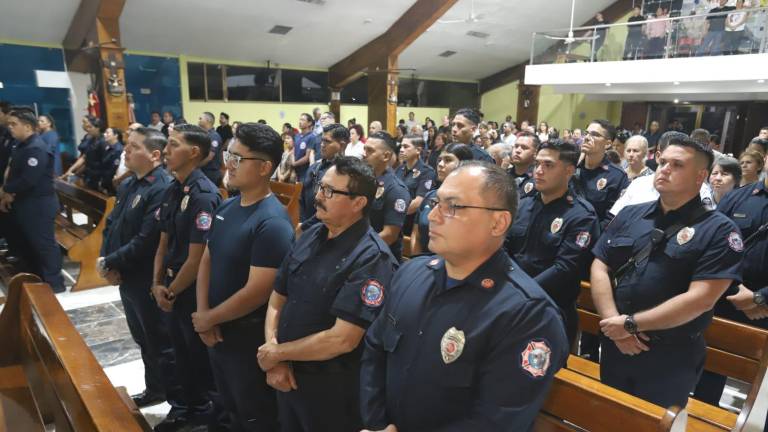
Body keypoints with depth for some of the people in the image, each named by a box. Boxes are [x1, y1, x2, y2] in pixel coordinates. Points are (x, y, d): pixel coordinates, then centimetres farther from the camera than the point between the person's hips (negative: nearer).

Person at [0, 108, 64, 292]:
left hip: (39, 205, -10)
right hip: (23, 203, 10)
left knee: (43, 243, -3)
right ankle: (36, 277, 31)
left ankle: (54, 283, 6)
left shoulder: (37, 149, -20)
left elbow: (28, 179, -25)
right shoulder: (21, 145, 12)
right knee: (26, 242, 18)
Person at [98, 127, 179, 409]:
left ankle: (180, 400, 24)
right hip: (126, 278, 9)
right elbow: (111, 225, 11)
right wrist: (105, 261, -4)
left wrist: (110, 263, -16)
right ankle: (155, 389, 43)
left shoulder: (163, 189, -23)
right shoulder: (128, 185, 8)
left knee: (162, 343, 6)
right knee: (143, 339, 23)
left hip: (149, 282, -9)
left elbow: (146, 241, -27)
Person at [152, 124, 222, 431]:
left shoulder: (204, 196, -22)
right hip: (173, 290, 8)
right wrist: (158, 284, 3)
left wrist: (171, 292, -10)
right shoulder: (172, 191, 4)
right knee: (182, 353, 21)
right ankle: (193, 406, 41)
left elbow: (196, 258, -22)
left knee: (201, 356, 10)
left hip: (194, 293, -8)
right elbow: (164, 242, 11)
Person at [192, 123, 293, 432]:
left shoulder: (272, 222, -25)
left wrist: (209, 319, -13)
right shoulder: (226, 207, 2)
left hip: (248, 339, -8)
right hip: (217, 332, 8)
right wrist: (202, 314, -7)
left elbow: (256, 292, -26)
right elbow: (207, 260, 6)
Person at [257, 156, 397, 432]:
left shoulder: (371, 258, -22)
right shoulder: (310, 236, 1)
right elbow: (277, 300, 4)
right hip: (287, 377, 7)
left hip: (332, 389, -6)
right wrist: (275, 360, -9)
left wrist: (276, 353, -14)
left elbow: (342, 339, -26)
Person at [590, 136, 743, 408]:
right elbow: (600, 267, -1)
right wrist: (614, 323, -14)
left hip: (671, 358, -3)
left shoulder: (719, 230, -9)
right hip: (615, 345, 4)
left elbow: (701, 299, -18)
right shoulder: (629, 215, 4)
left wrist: (631, 324, -18)